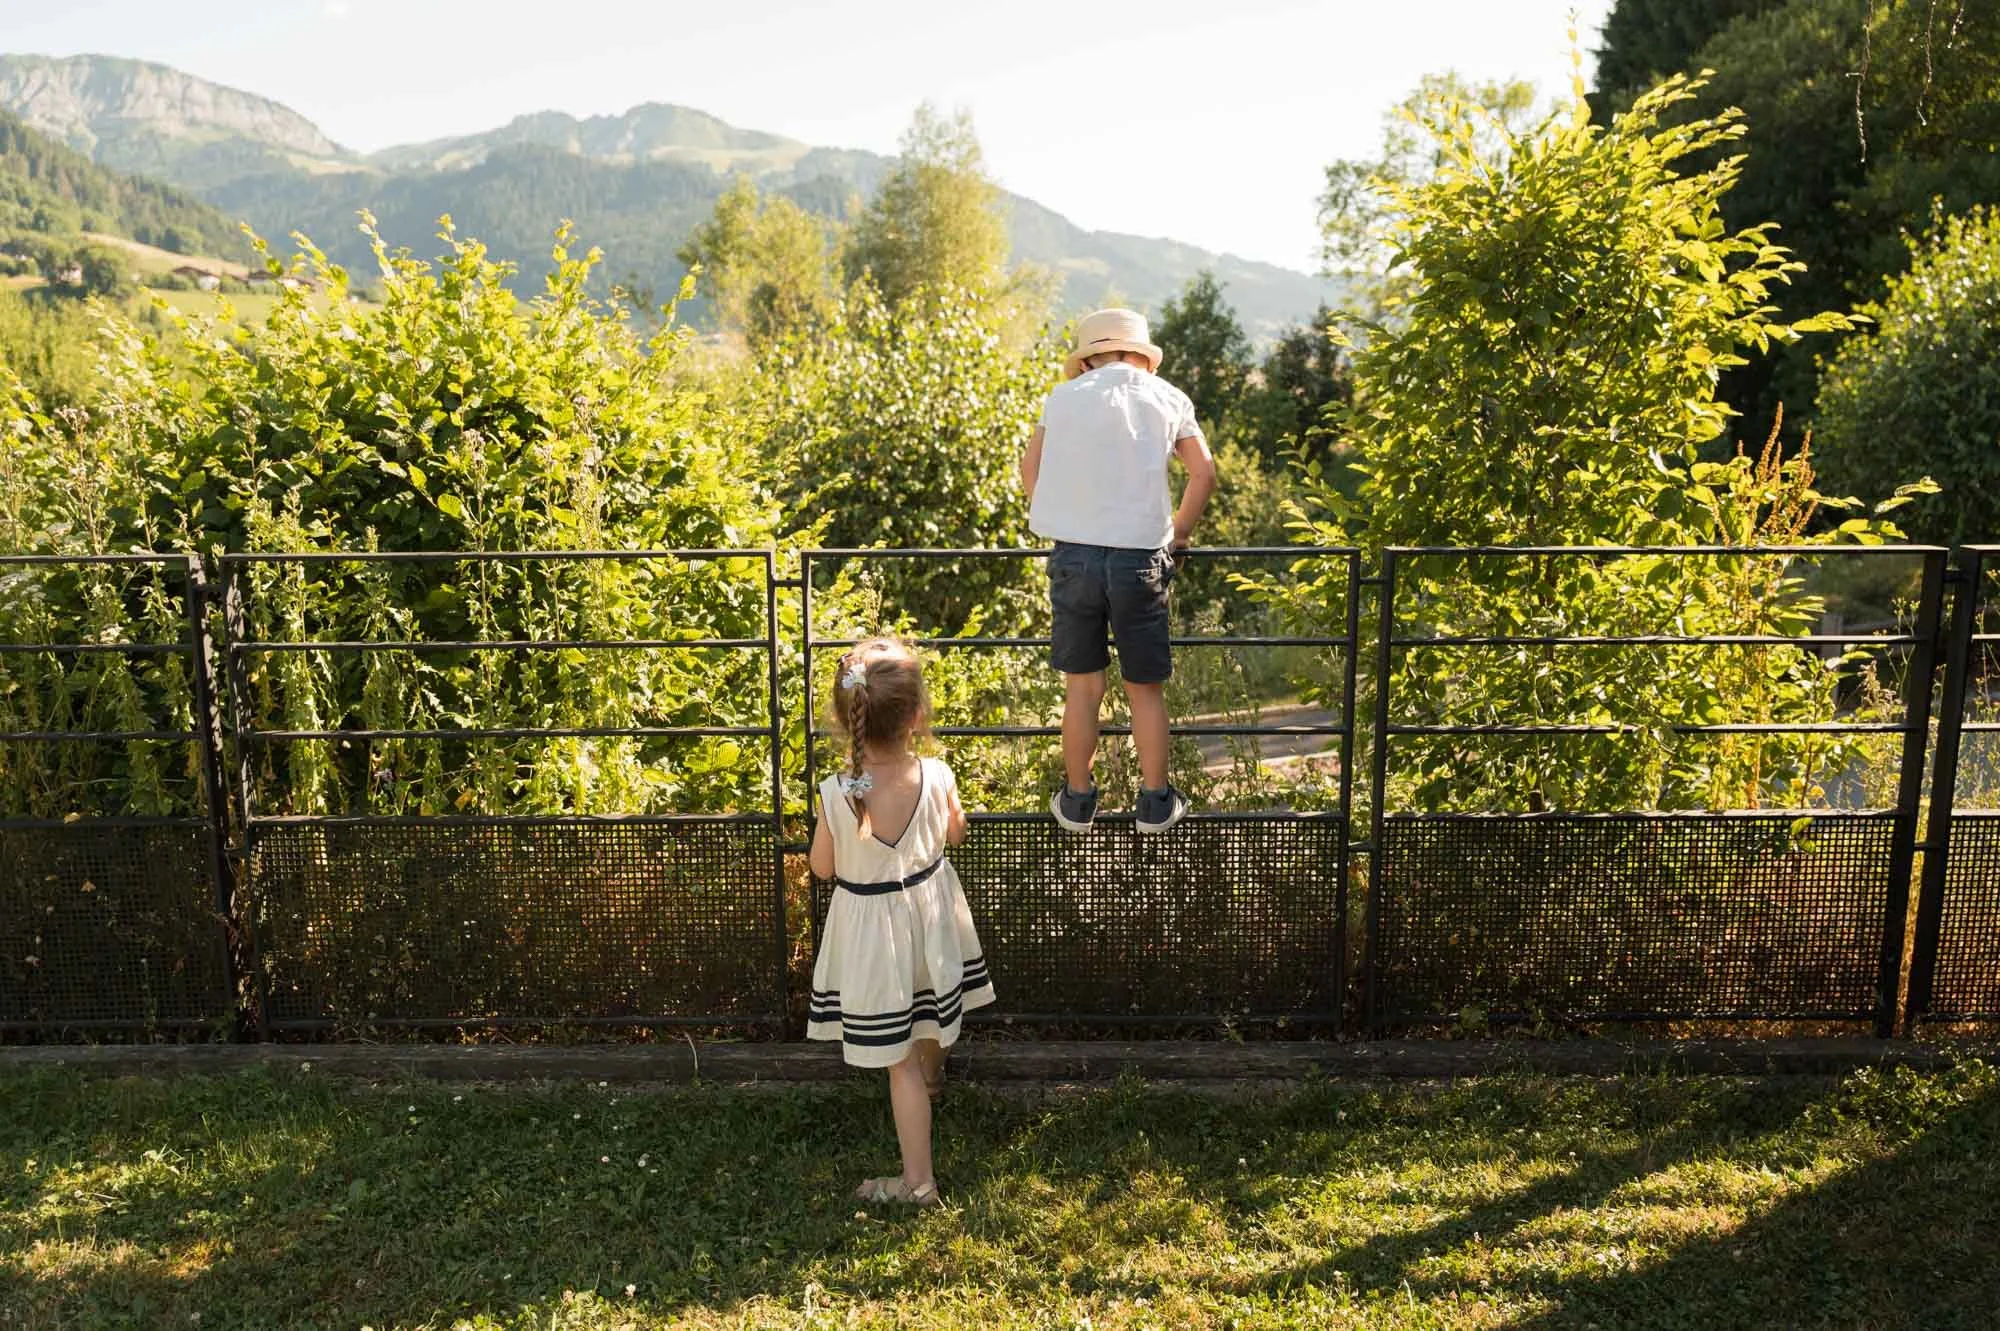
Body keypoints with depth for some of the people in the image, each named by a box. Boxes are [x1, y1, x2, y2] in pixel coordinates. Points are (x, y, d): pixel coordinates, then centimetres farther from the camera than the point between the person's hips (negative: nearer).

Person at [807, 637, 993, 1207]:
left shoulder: (836, 795, -27)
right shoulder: (936, 777, -20)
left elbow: (822, 867, -9)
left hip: (873, 932, -3)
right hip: (931, 913, 3)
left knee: (900, 1063, 7)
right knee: (931, 1019, 32)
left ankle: (918, 1181, 17)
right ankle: (933, 1074, 62)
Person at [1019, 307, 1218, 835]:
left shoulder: (1064, 397, 7)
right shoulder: (1166, 398, 6)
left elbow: (1030, 470, 9)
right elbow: (1204, 472, 2)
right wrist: (1178, 534, 13)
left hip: (1074, 555, 1)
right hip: (1141, 558, -1)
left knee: (1082, 686, 11)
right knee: (1146, 688, 11)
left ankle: (1077, 801, 20)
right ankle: (1156, 804, 19)